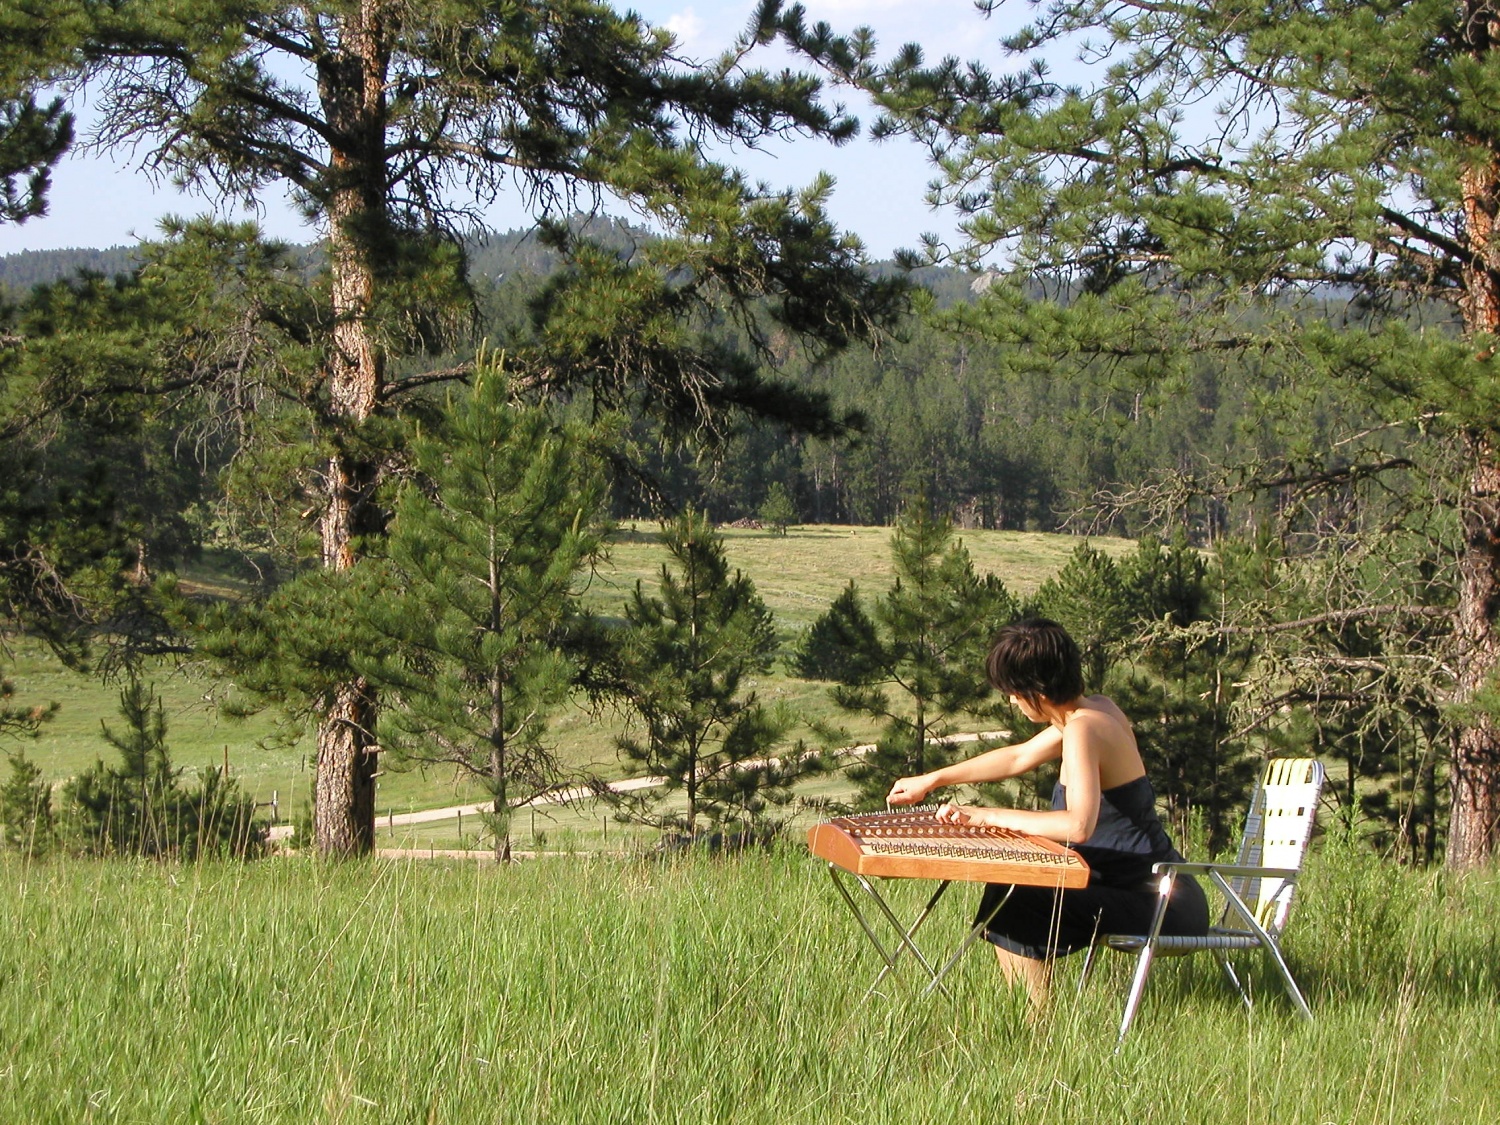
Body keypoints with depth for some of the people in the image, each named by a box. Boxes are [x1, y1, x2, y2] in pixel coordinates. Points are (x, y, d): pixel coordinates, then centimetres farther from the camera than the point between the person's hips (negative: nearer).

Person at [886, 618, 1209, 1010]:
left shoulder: (1083, 729, -19)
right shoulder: (1099, 709, 9)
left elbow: (1078, 825, -33)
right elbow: (1019, 757, 24)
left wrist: (990, 816, -23)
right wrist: (931, 780, 30)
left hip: (1155, 905, -10)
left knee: (1011, 909, -19)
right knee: (1007, 888, 20)